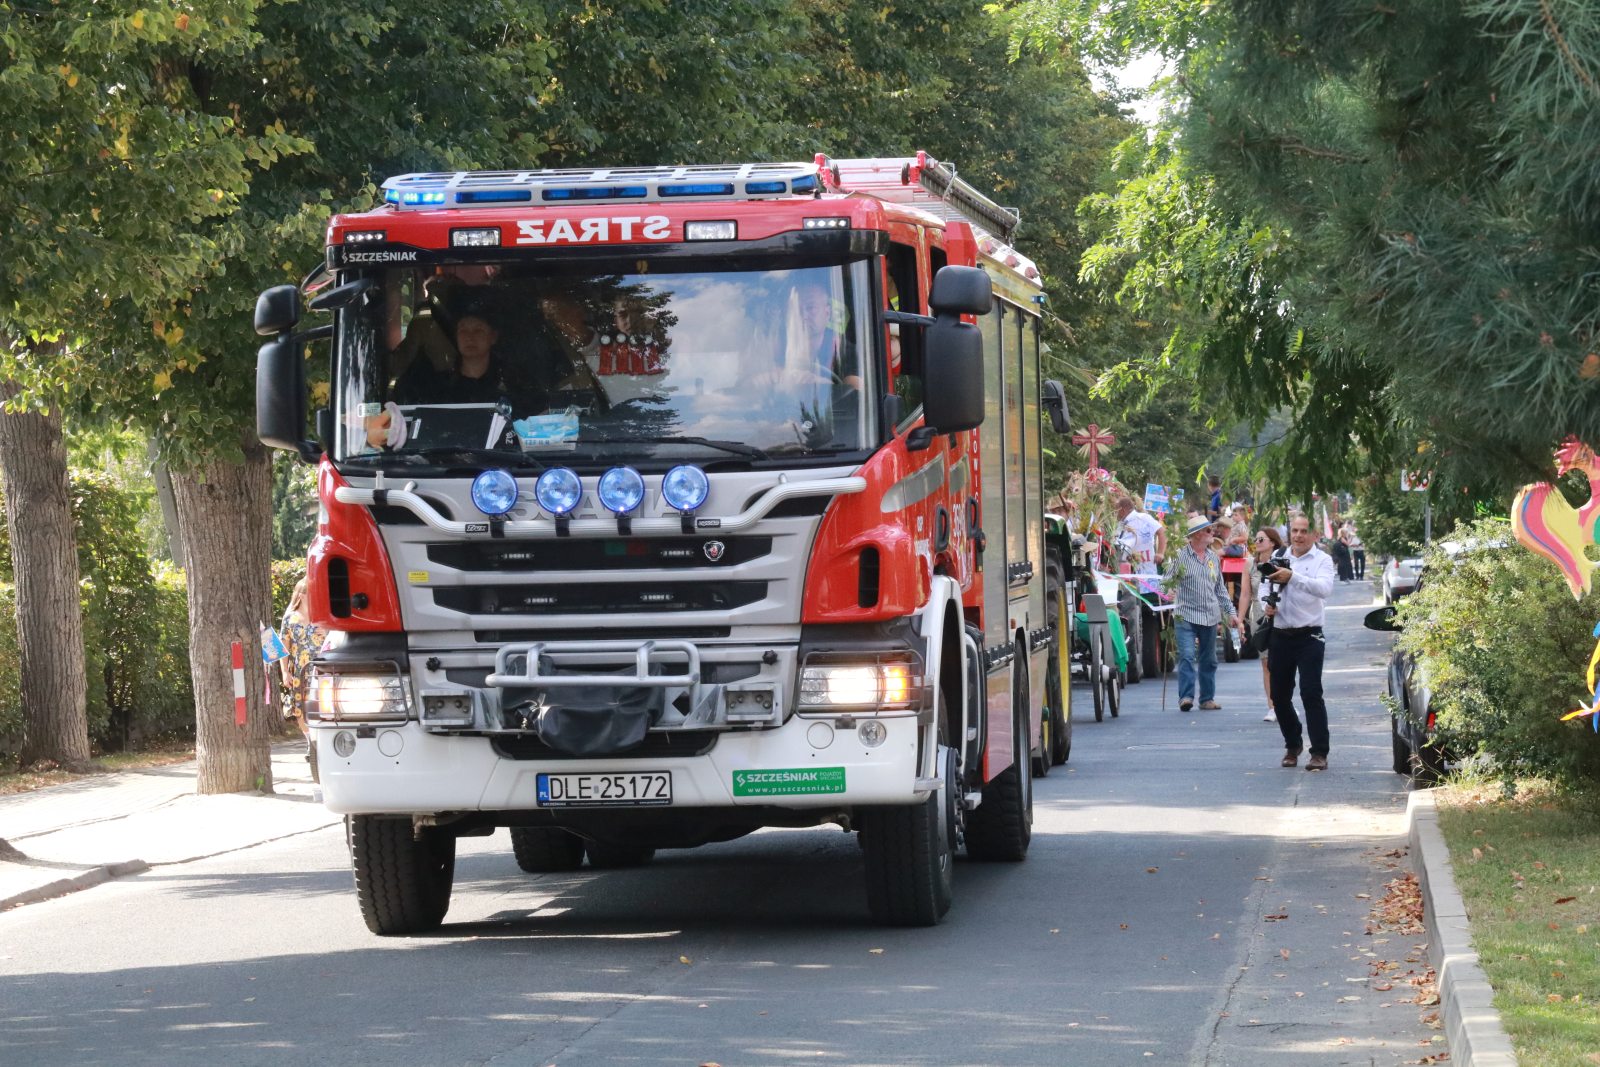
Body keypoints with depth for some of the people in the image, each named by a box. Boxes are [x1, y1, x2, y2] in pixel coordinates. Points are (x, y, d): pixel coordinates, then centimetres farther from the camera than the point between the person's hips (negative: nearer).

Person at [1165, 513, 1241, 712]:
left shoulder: (1213, 558, 14)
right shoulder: (1180, 556, -3)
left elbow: (1220, 589, 20)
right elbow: (1168, 581, -4)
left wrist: (1231, 612, 17)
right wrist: (1170, 593, -26)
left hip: (1210, 617, 5)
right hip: (1187, 615, -5)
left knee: (1209, 659, 9)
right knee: (1187, 656, -14)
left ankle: (1207, 698, 17)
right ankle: (1186, 697, -14)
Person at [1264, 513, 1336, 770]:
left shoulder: (1322, 560, -3)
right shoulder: (1278, 558, 12)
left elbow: (1324, 588, -21)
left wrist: (1292, 577, -30)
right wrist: (1267, 605, 0)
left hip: (1308, 636, -5)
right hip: (1280, 635, 5)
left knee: (1311, 693, -12)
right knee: (1279, 695, 9)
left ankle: (1319, 752, -10)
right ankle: (1293, 744, 28)